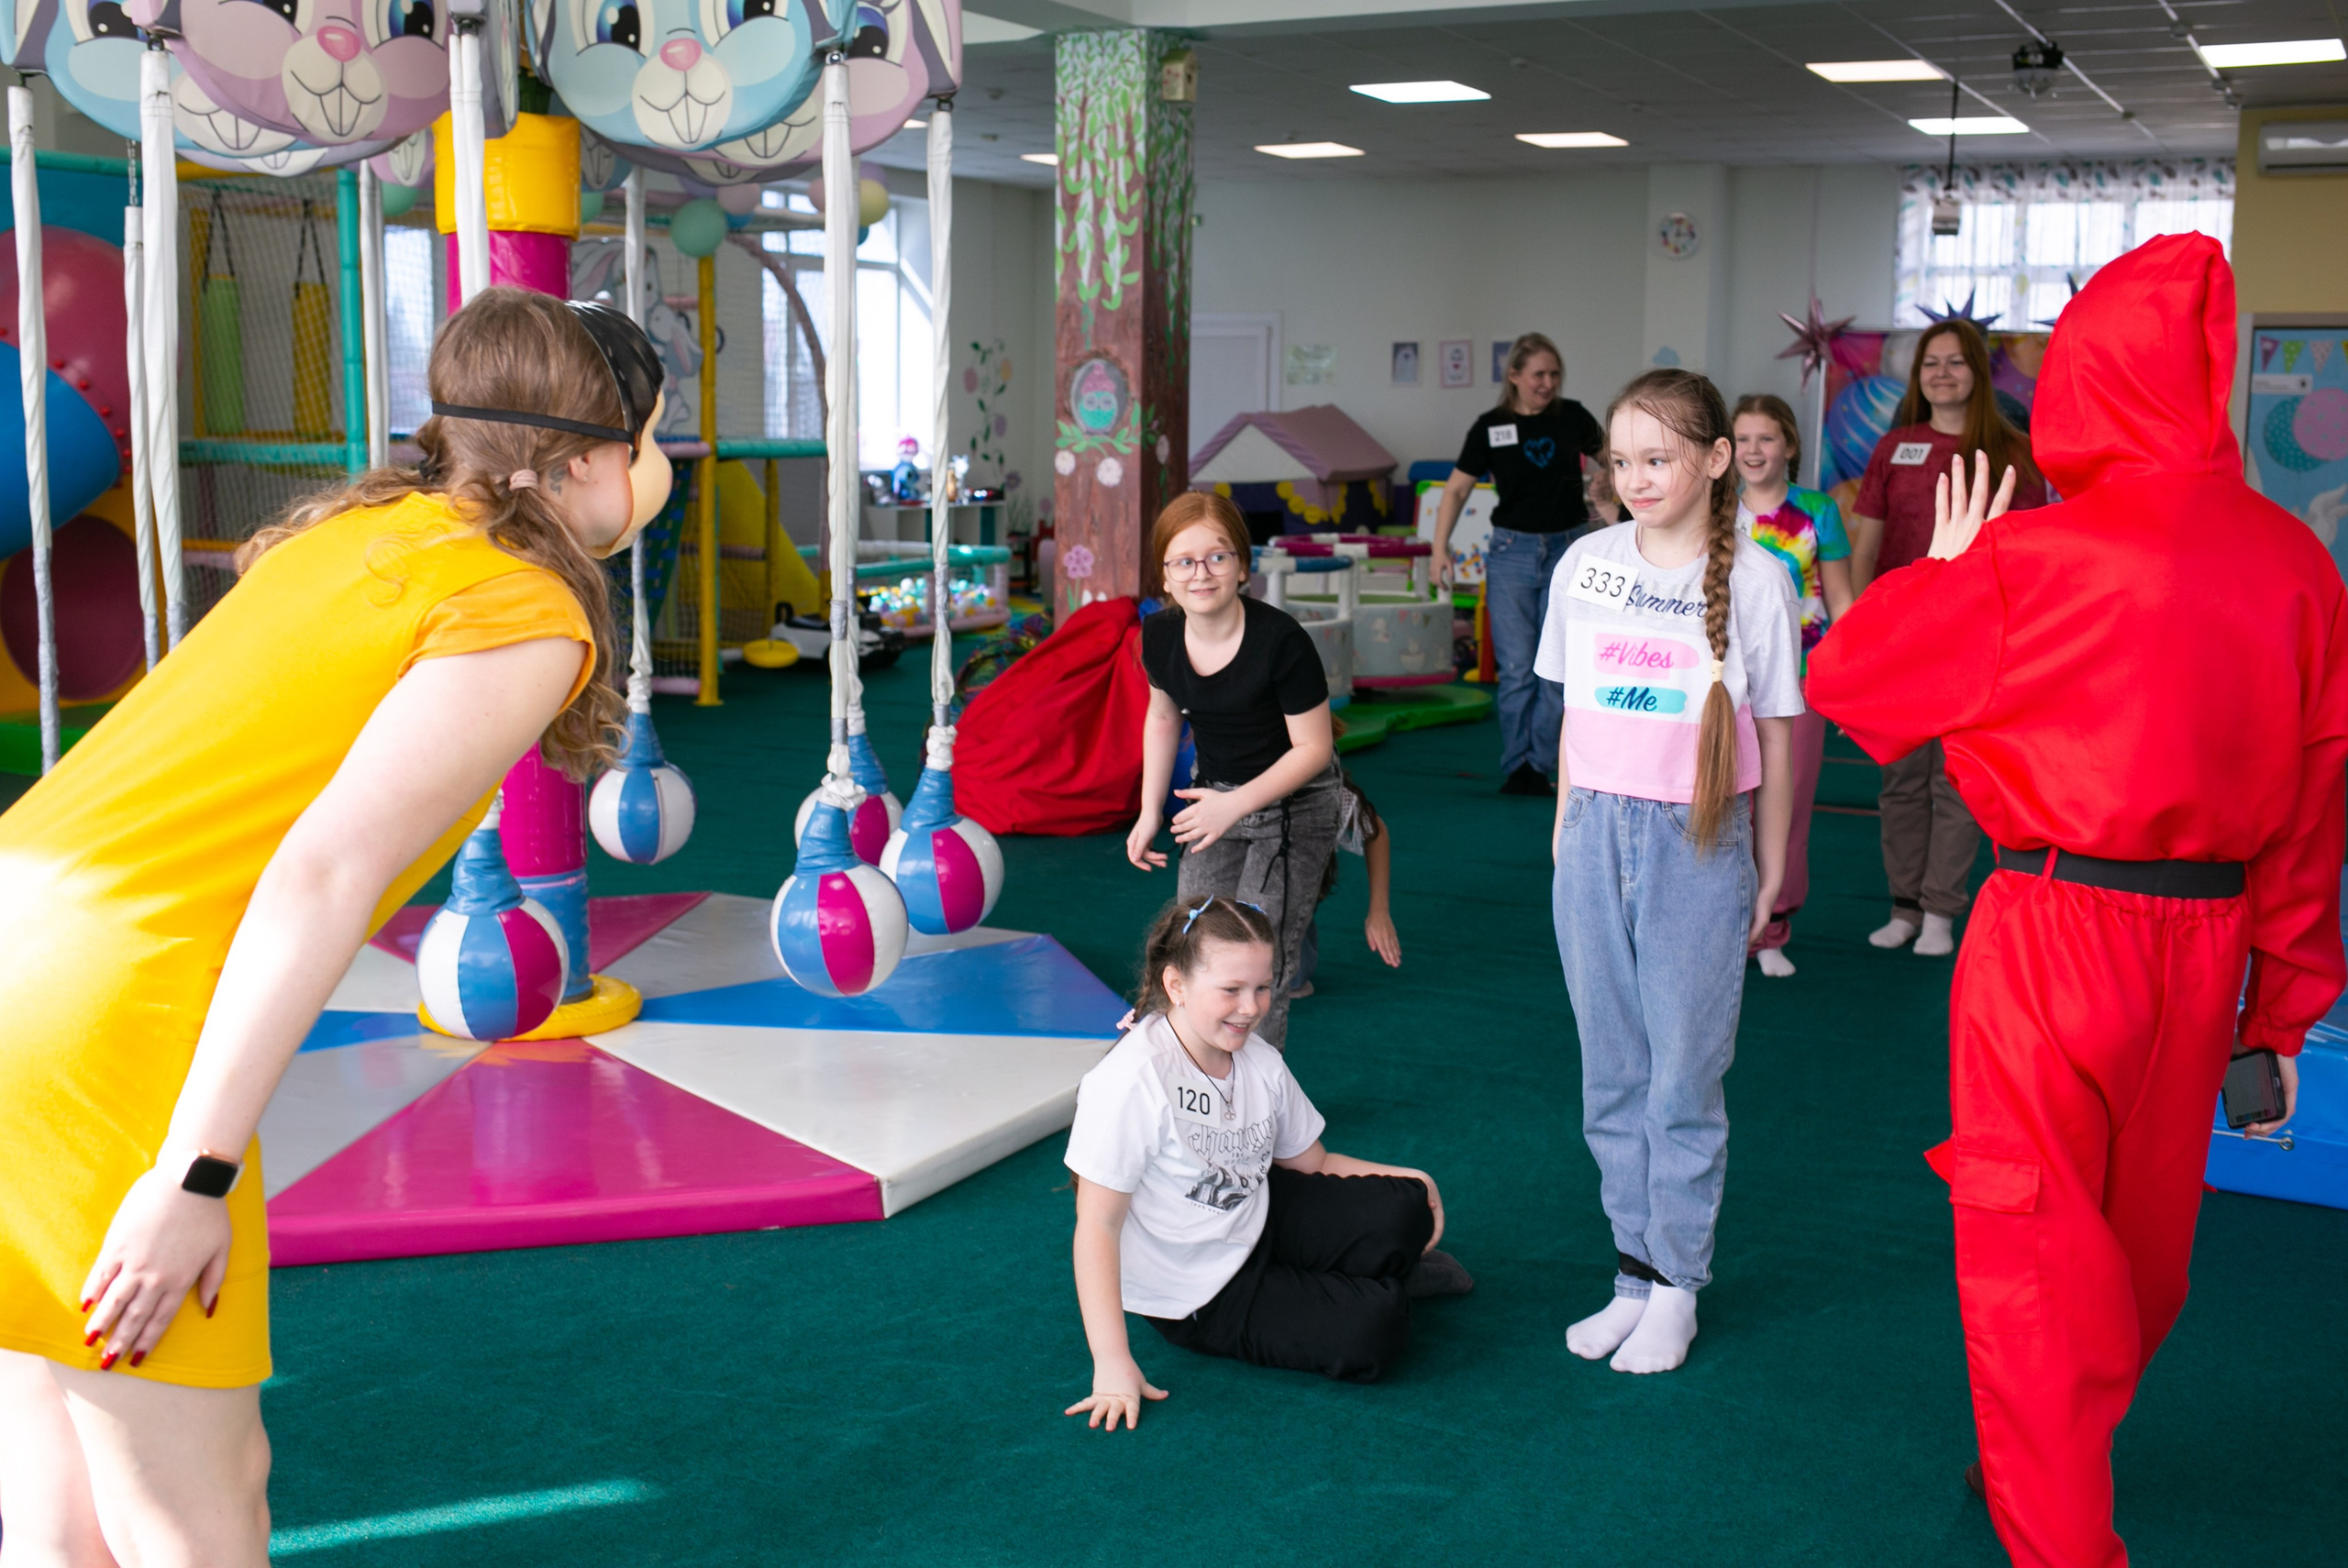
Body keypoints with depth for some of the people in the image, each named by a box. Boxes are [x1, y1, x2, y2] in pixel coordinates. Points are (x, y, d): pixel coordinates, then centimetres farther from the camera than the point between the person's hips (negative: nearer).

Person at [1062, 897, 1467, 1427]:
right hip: (1199, 1299, -6)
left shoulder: (1260, 1061, -5)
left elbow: (1311, 1164, 9)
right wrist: (1112, 1364, -30)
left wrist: (1405, 1183, -7)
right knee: (1369, 1333, -22)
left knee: (1402, 1210, -14)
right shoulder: (1132, 1081, -27)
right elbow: (1097, 1227, -25)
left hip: (1261, 1220, 6)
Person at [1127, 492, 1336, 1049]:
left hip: (1293, 808, -5)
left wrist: (1236, 805, -27)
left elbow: (1313, 747, -19)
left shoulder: (1281, 641, -27)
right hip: (1216, 795, 6)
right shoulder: (1160, 635, -10)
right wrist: (1150, 811, 7)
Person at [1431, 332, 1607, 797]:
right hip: (1512, 550, -1)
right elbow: (1457, 490, -1)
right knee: (1516, 667, -2)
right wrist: (1440, 548, -11)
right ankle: (1515, 766, 10)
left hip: (1568, 549, 1)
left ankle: (1540, 767, 10)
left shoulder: (1572, 417, 2)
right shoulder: (1491, 427, -3)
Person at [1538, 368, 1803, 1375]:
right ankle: (1636, 1273, 21)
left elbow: (1774, 734, 1)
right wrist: (1567, 828, 12)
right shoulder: (1586, 565, 5)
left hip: (1699, 844, -3)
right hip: (1596, 835, 4)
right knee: (1611, 1075, 9)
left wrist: (1770, 868, 4)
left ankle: (1676, 1289, 15)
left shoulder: (1755, 580, -4)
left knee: (1685, 1075, 2)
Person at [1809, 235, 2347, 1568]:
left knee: (2033, 1252, 5)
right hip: (2208, 941, 6)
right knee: (2144, 1234, 22)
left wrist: (1945, 576, 14)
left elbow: (1844, 675, -3)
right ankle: (2073, 1458, 45)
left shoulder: (2033, 556, -14)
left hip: (2056, 928, -6)